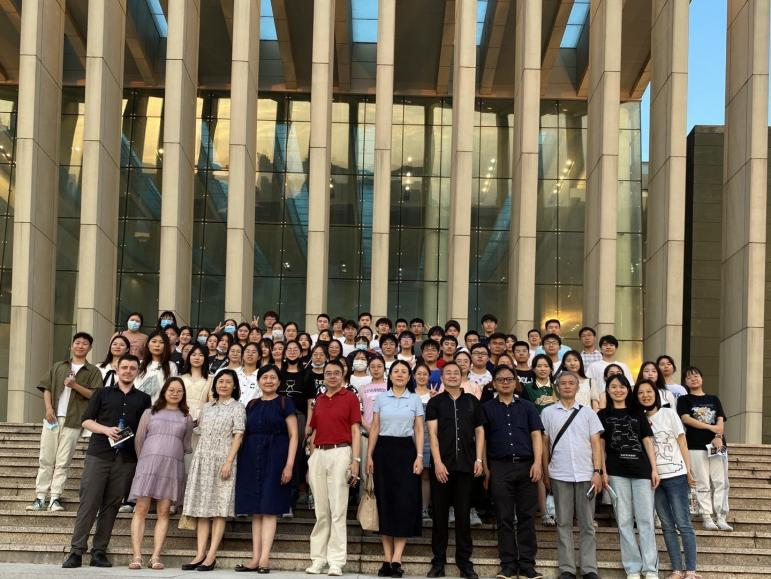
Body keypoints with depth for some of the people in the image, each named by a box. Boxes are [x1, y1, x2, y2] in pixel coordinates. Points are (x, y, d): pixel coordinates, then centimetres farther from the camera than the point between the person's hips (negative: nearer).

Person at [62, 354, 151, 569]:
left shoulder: (143, 399, 16)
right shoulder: (102, 393, 12)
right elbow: (86, 420, 7)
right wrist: (106, 429, -10)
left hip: (126, 459, 2)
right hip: (98, 454, -1)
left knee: (111, 505, 2)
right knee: (89, 502, -6)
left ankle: (99, 551, 7)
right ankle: (76, 551, -6)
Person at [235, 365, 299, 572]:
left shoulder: (285, 403, 2)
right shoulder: (252, 405, 14)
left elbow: (293, 435, -3)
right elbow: (245, 434, 15)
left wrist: (289, 465, -12)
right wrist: (240, 460, 4)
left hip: (275, 458, -4)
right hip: (252, 458, 4)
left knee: (269, 509, -7)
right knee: (255, 510, 4)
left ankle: (264, 559, -9)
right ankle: (255, 558, 6)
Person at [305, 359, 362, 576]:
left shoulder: (350, 398, 3)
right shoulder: (318, 401, 17)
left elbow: (355, 431, -2)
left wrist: (355, 460, -10)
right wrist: (311, 461, 12)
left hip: (340, 454, -4)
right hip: (318, 455, 5)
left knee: (338, 510, -5)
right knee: (321, 511, 7)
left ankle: (336, 562, -4)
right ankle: (318, 558, 11)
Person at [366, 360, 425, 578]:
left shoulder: (415, 399, 7)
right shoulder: (381, 398, 8)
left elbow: (419, 430, 5)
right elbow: (374, 428, 8)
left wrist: (419, 456, -5)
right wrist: (369, 456, 1)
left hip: (406, 450, -1)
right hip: (384, 450, 1)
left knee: (405, 502, -7)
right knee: (385, 501, 0)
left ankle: (396, 559, -7)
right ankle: (387, 559, 4)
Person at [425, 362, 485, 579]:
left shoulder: (472, 402, 10)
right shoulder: (435, 402, 5)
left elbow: (479, 431, 11)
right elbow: (432, 433, -3)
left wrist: (479, 459, 1)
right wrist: (438, 462, -12)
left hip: (466, 465, 1)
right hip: (442, 465, -1)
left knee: (464, 515, 4)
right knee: (440, 514, 3)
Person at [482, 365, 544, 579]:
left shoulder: (527, 407, 11)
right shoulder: (487, 408, 10)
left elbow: (536, 435, 5)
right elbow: (482, 439, 8)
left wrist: (537, 462, -7)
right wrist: (485, 468, 1)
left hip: (526, 466, 1)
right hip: (500, 467, -1)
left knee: (527, 517, 1)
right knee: (505, 518, 1)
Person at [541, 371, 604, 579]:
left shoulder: (588, 413, 9)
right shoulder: (548, 413, 8)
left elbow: (596, 444, 6)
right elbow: (545, 444, 9)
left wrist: (597, 472, -3)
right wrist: (545, 473, 5)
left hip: (585, 474, 0)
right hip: (559, 475, 0)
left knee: (587, 524, 2)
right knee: (564, 523, 3)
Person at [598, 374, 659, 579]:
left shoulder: (637, 414, 12)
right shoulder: (603, 415, 9)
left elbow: (648, 442, 9)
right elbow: (601, 445, 6)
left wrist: (654, 469, 0)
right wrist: (603, 472, -3)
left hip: (642, 471, 1)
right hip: (617, 473, 0)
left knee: (646, 519, -3)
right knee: (624, 520, 0)